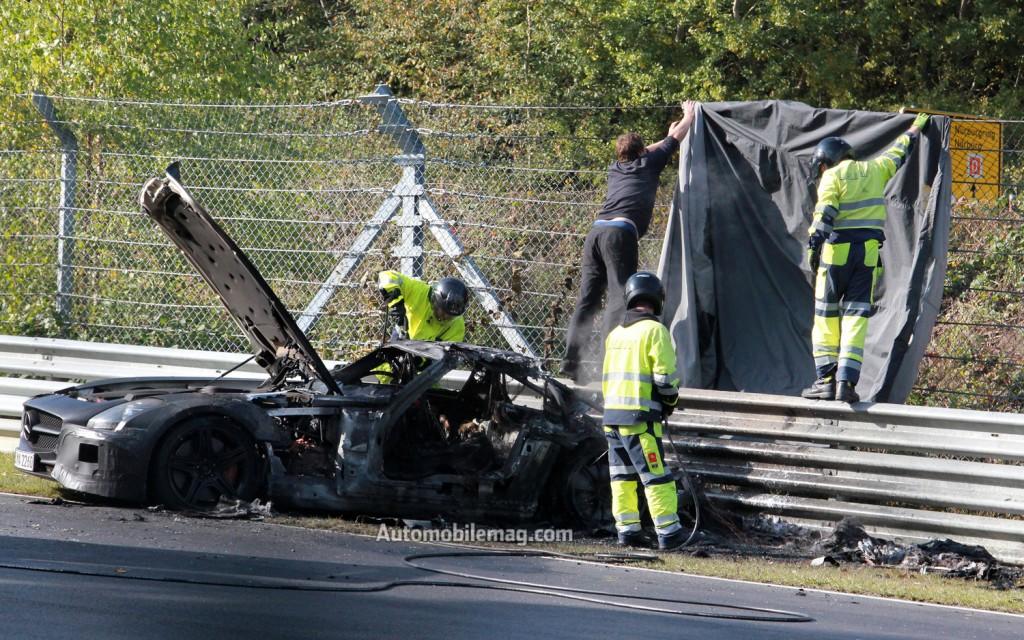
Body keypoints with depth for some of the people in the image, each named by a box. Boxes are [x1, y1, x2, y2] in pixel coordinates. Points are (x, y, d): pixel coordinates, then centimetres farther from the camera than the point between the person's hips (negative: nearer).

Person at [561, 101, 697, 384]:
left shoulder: (617, 168, 28)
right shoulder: (647, 164, 14)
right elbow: (678, 137, 28)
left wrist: (667, 137, 64)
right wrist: (689, 114, 47)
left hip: (596, 231, 6)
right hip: (620, 234, -6)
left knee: (587, 298, 5)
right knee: (620, 298, -11)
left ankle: (572, 360, 1)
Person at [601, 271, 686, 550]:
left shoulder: (615, 333, 13)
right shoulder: (655, 330, -8)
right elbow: (665, 376, -12)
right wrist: (671, 401, 5)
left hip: (611, 412, 7)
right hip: (640, 415, -7)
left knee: (622, 476, 12)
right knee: (655, 475, -4)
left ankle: (627, 528, 11)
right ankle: (668, 531, -4)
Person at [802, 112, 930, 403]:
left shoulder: (832, 176, -1)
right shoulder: (874, 170, 13)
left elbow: (824, 213, -13)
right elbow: (898, 154, 32)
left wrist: (813, 246, -14)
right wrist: (915, 128, 49)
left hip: (837, 248, -4)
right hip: (869, 251, 4)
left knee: (826, 315, 5)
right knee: (856, 316, 2)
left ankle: (826, 380, 1)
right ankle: (847, 381, -9)